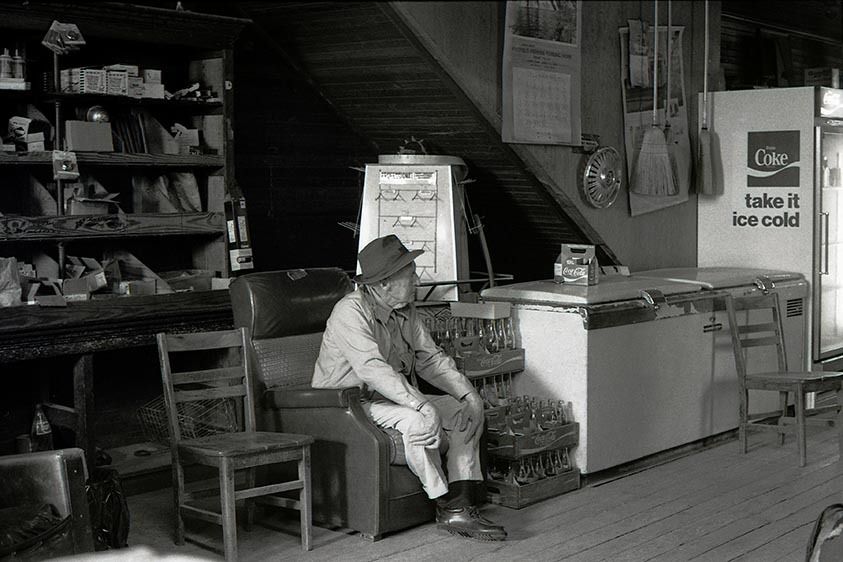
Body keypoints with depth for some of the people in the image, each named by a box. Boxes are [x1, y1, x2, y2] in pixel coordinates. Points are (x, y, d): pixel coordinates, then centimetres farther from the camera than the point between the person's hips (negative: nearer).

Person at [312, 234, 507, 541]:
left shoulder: (405, 310, 7)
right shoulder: (351, 312, -21)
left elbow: (431, 358, 11)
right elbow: (373, 369, -32)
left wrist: (468, 392, -4)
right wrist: (421, 404, -38)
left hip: (397, 397, 9)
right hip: (353, 405, -9)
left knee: (467, 410, -5)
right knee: (422, 422, -32)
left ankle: (462, 505, -11)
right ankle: (446, 509, -16)